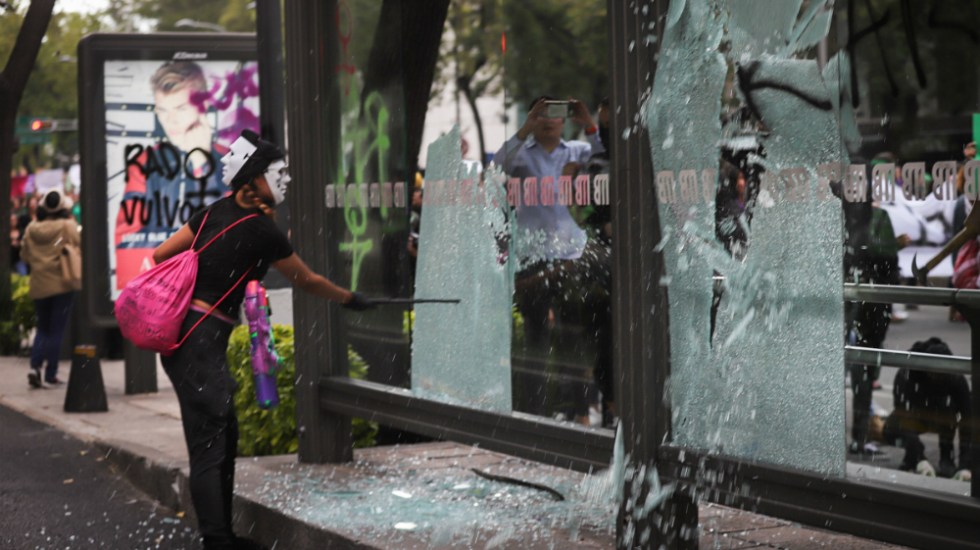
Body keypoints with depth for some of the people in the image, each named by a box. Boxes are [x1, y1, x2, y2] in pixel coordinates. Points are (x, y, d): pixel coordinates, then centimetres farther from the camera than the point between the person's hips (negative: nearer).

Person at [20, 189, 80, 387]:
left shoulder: (31, 228, 0)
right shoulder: (68, 226, -12)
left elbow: (25, 255, 6)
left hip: (38, 286, 4)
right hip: (62, 284, -3)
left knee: (43, 328, 16)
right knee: (56, 330, 4)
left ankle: (35, 366, -2)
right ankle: (51, 374, 4)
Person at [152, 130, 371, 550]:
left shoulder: (218, 212, 9)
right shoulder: (263, 232, -12)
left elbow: (161, 255, 11)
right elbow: (308, 282, 3)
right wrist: (351, 299, 19)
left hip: (181, 325, 9)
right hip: (201, 340, -9)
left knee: (225, 433, 16)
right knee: (209, 446, -9)